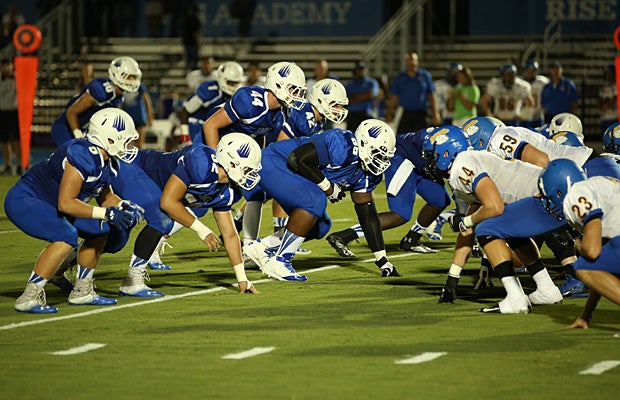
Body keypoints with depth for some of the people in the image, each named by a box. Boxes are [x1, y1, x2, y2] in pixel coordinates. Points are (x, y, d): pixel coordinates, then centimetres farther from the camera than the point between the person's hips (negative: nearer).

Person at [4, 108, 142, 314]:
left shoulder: (109, 163, 1)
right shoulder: (83, 156, -29)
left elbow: (105, 196, 17)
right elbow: (65, 203, -30)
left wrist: (122, 206, -4)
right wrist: (106, 214, -30)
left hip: (48, 204, 10)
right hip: (24, 200, -10)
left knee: (100, 231, 9)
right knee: (66, 236, -30)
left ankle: (82, 290, 18)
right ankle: (29, 297, -26)